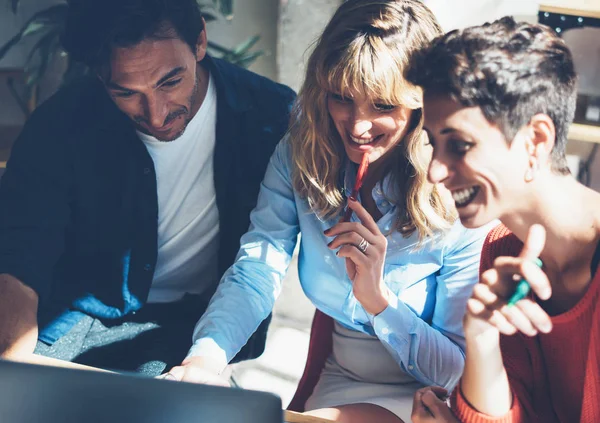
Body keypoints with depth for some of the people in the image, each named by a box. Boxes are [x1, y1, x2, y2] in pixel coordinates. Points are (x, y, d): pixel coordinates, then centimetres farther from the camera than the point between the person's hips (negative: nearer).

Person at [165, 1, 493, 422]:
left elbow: (460, 372, -11)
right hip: (337, 382, 5)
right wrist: (206, 356, -32)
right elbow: (256, 272, -14)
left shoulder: (459, 201, -18)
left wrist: (378, 297, -26)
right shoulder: (299, 155, -5)